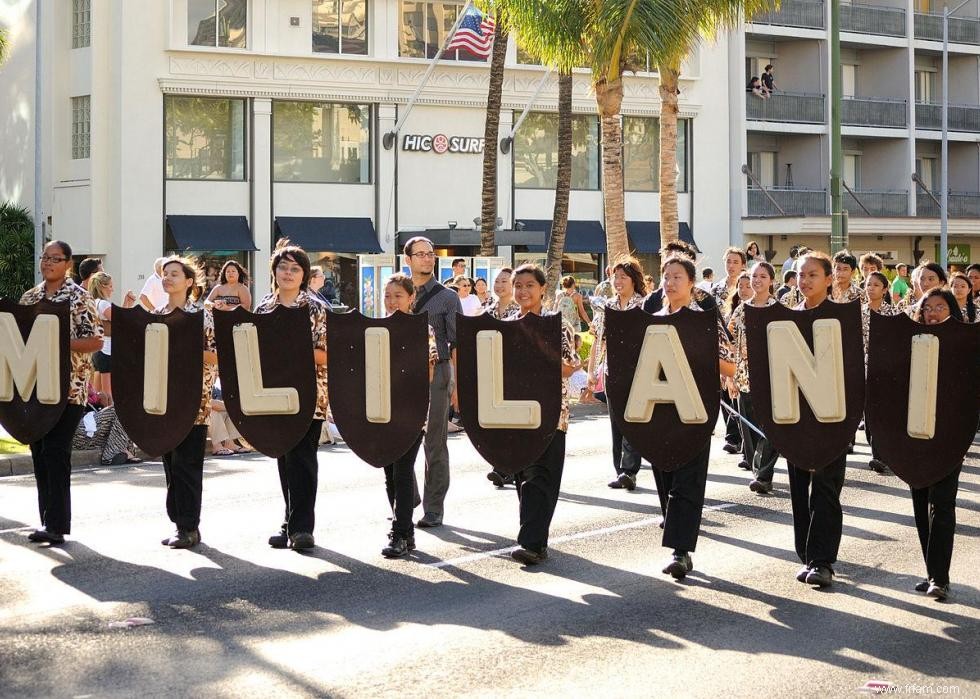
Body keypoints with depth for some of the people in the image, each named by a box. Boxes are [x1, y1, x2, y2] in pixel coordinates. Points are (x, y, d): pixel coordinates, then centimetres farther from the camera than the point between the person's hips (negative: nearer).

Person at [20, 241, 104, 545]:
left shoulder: (79, 297, -5)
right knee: (39, 454, 7)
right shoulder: (30, 297, 13)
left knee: (55, 454, -9)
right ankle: (48, 520, 14)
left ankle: (56, 525, -7)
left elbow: (95, 341, -10)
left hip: (67, 387, -6)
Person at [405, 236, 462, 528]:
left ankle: (434, 509, 7)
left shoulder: (447, 298, 3)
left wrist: (458, 384, -8)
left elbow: (457, 345, -1)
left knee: (434, 443, 1)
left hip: (435, 373, -3)